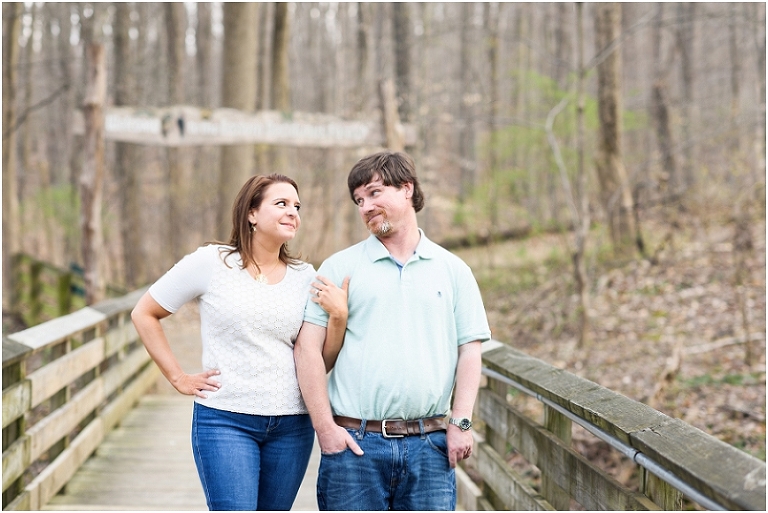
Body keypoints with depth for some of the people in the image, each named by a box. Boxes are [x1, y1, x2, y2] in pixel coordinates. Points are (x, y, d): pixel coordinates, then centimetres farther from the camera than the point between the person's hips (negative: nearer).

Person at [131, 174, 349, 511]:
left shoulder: (305, 277, 7)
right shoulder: (211, 262, -3)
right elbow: (143, 314, 4)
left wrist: (339, 317, -10)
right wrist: (178, 378, 0)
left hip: (292, 426, 4)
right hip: (226, 420, -4)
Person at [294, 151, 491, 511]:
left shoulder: (452, 270, 10)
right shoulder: (340, 268, 5)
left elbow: (469, 349, 7)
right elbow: (308, 348, 0)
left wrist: (461, 422, -4)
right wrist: (324, 427, -8)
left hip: (429, 444, 1)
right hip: (355, 442, -1)